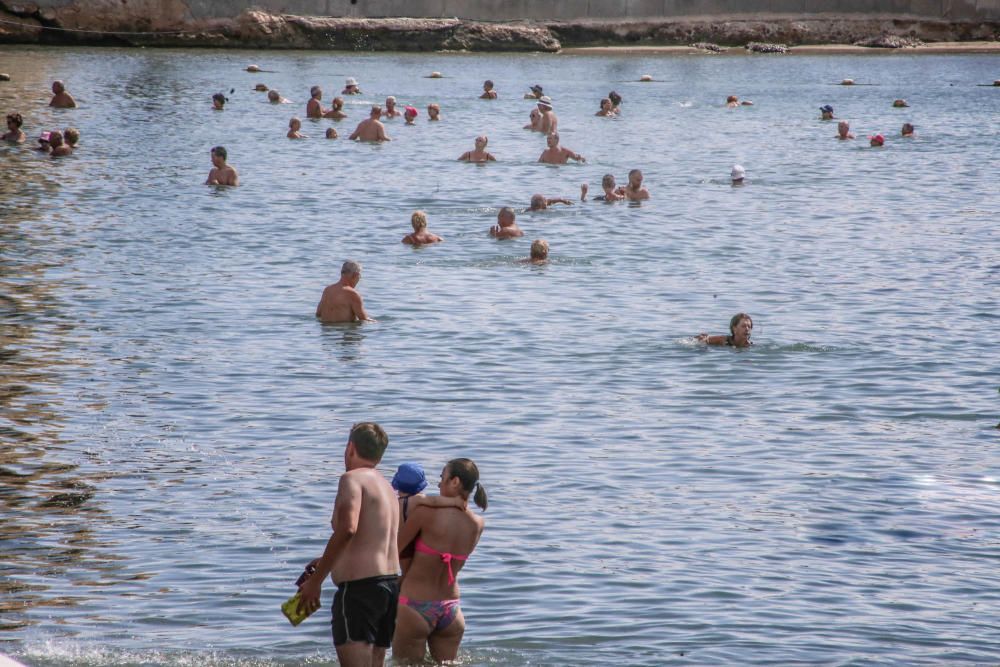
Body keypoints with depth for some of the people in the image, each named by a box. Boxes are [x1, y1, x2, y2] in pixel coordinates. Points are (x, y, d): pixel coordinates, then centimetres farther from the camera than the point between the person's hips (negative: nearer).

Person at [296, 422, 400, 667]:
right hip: (391, 583, 9)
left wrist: (315, 580, -19)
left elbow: (347, 529, -23)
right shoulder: (386, 487, 19)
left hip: (360, 586, -9)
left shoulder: (353, 479, -8)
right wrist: (326, 561, 31)